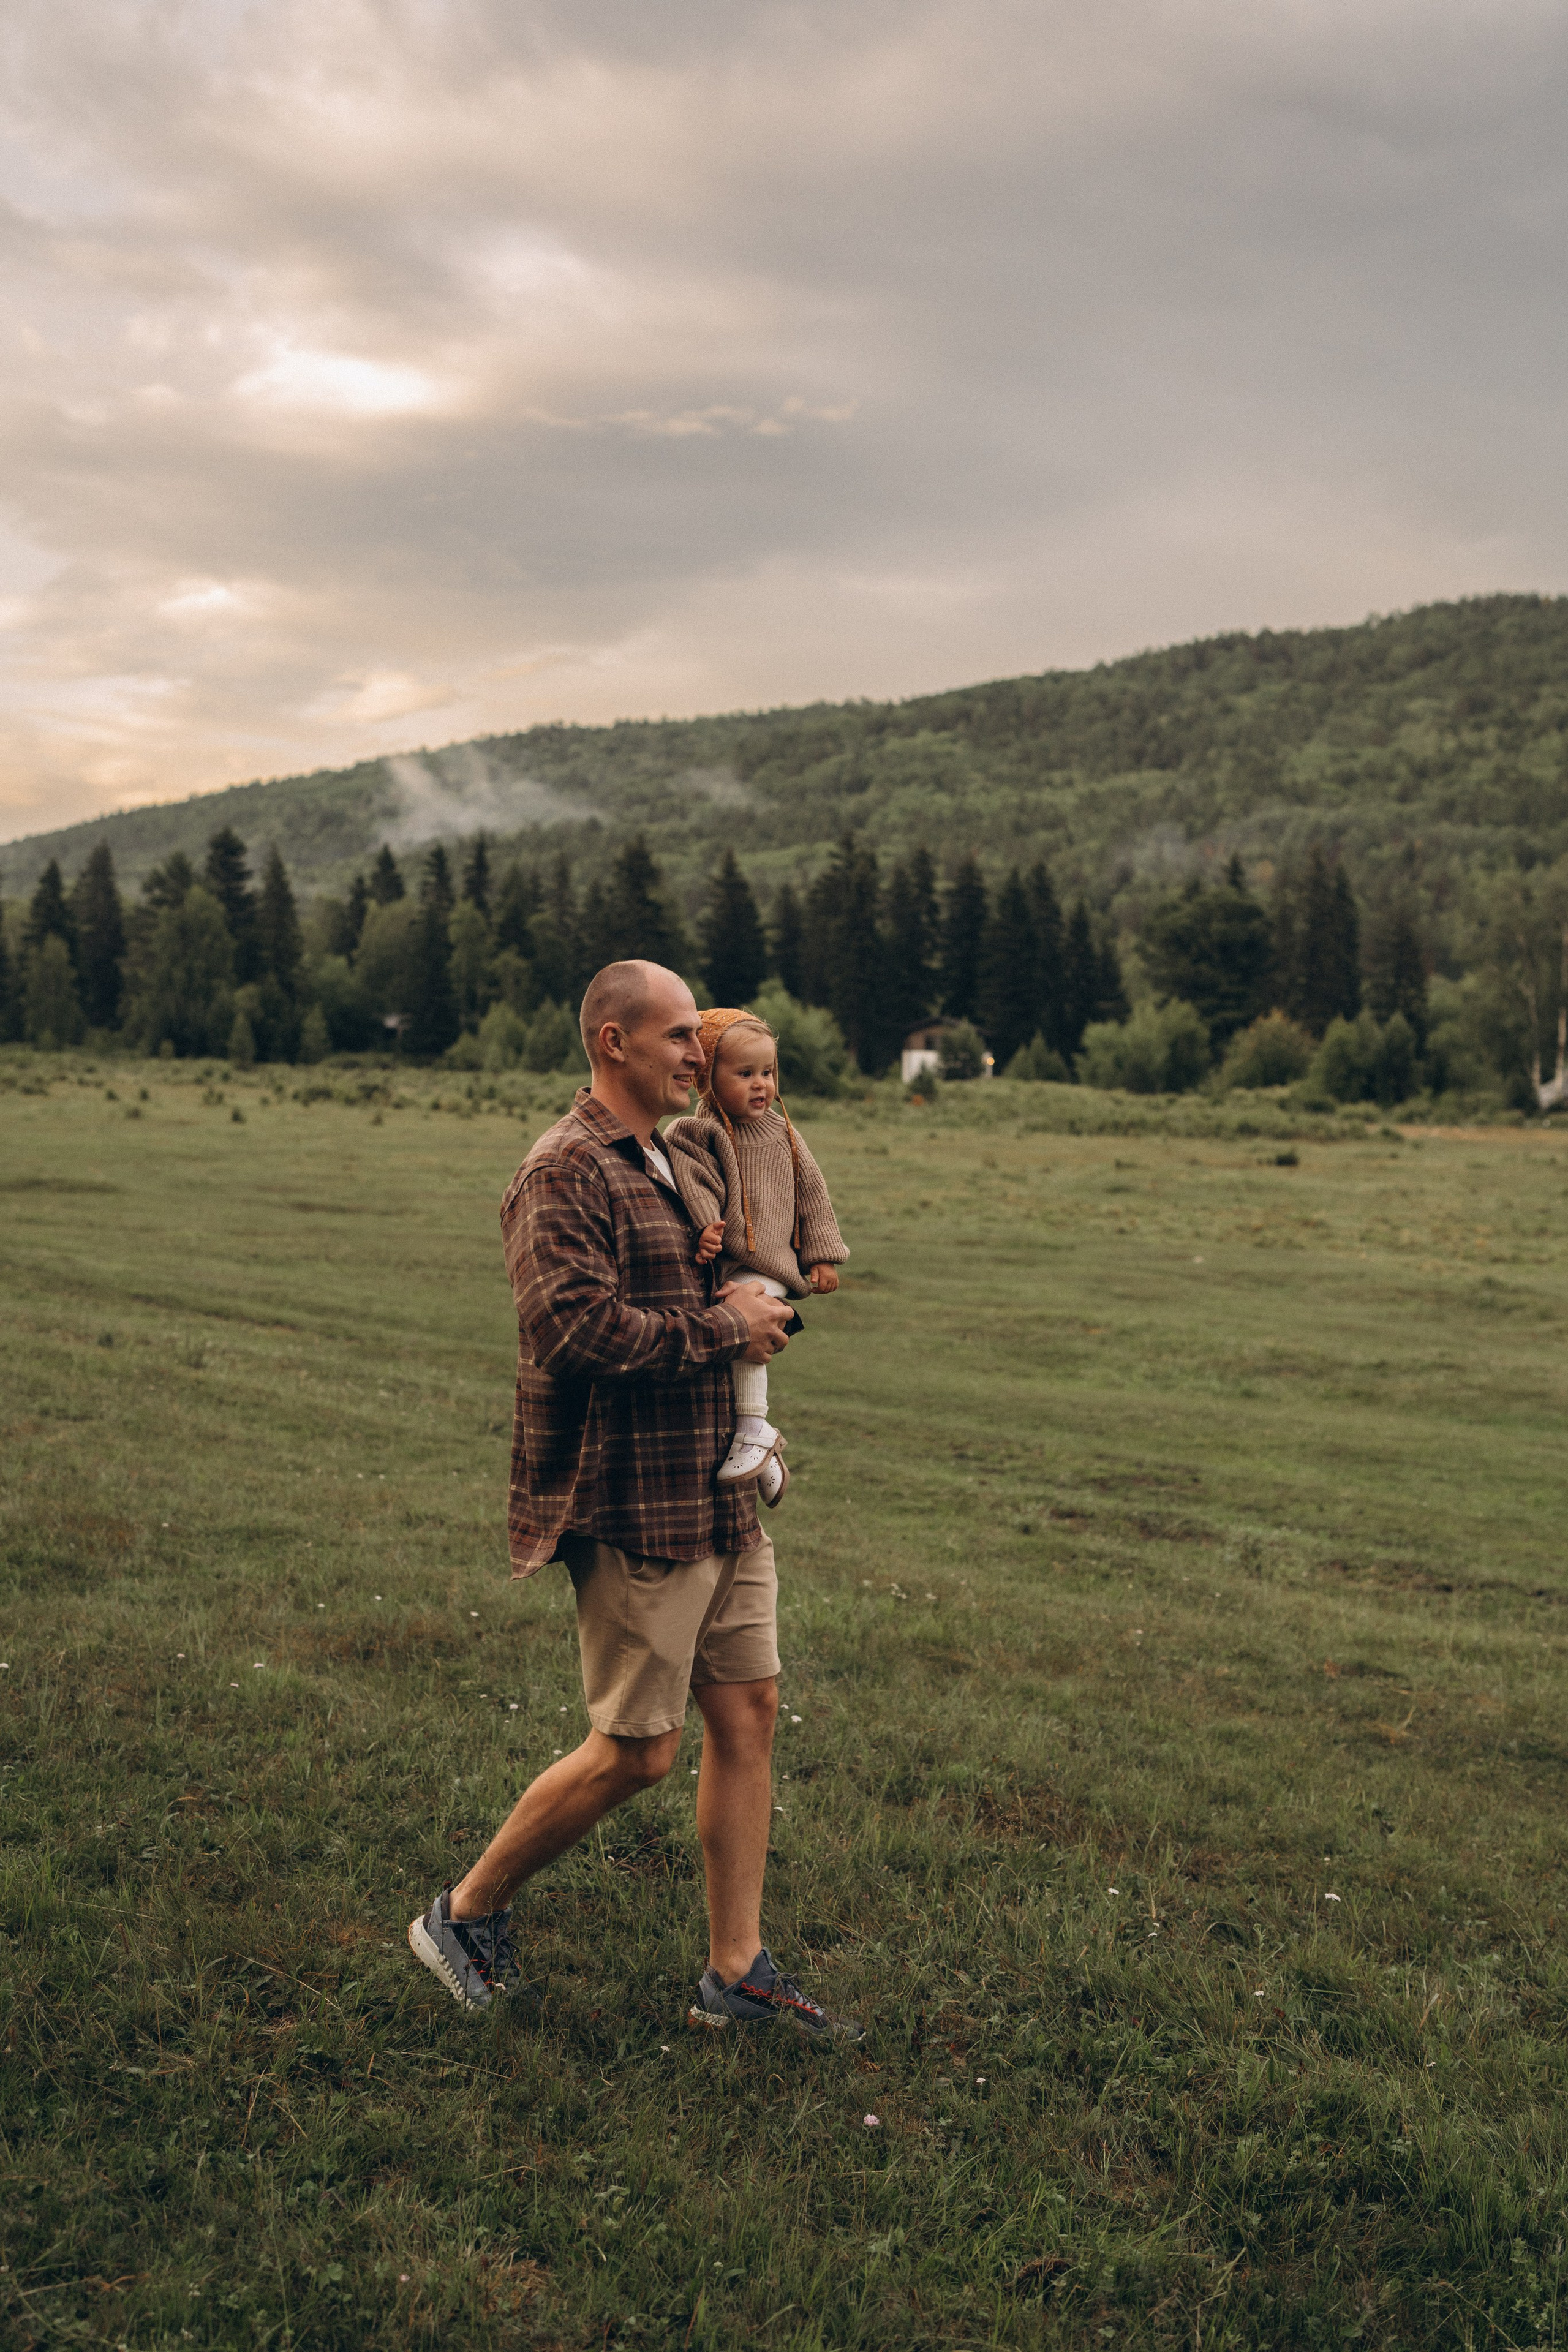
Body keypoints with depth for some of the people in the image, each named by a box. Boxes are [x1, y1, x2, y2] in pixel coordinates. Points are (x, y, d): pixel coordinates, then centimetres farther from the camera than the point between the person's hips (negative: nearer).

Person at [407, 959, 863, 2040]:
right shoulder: (567, 1172, -15)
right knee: (637, 1751, -1)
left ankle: (738, 1973, 22)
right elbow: (575, 1327, -27)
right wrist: (721, 1326, -17)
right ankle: (466, 1914, 20)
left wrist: (753, 1309, 9)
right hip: (634, 1513, -9)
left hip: (719, 1502, 9)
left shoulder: (670, 1163, 16)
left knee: (749, 1714, 10)